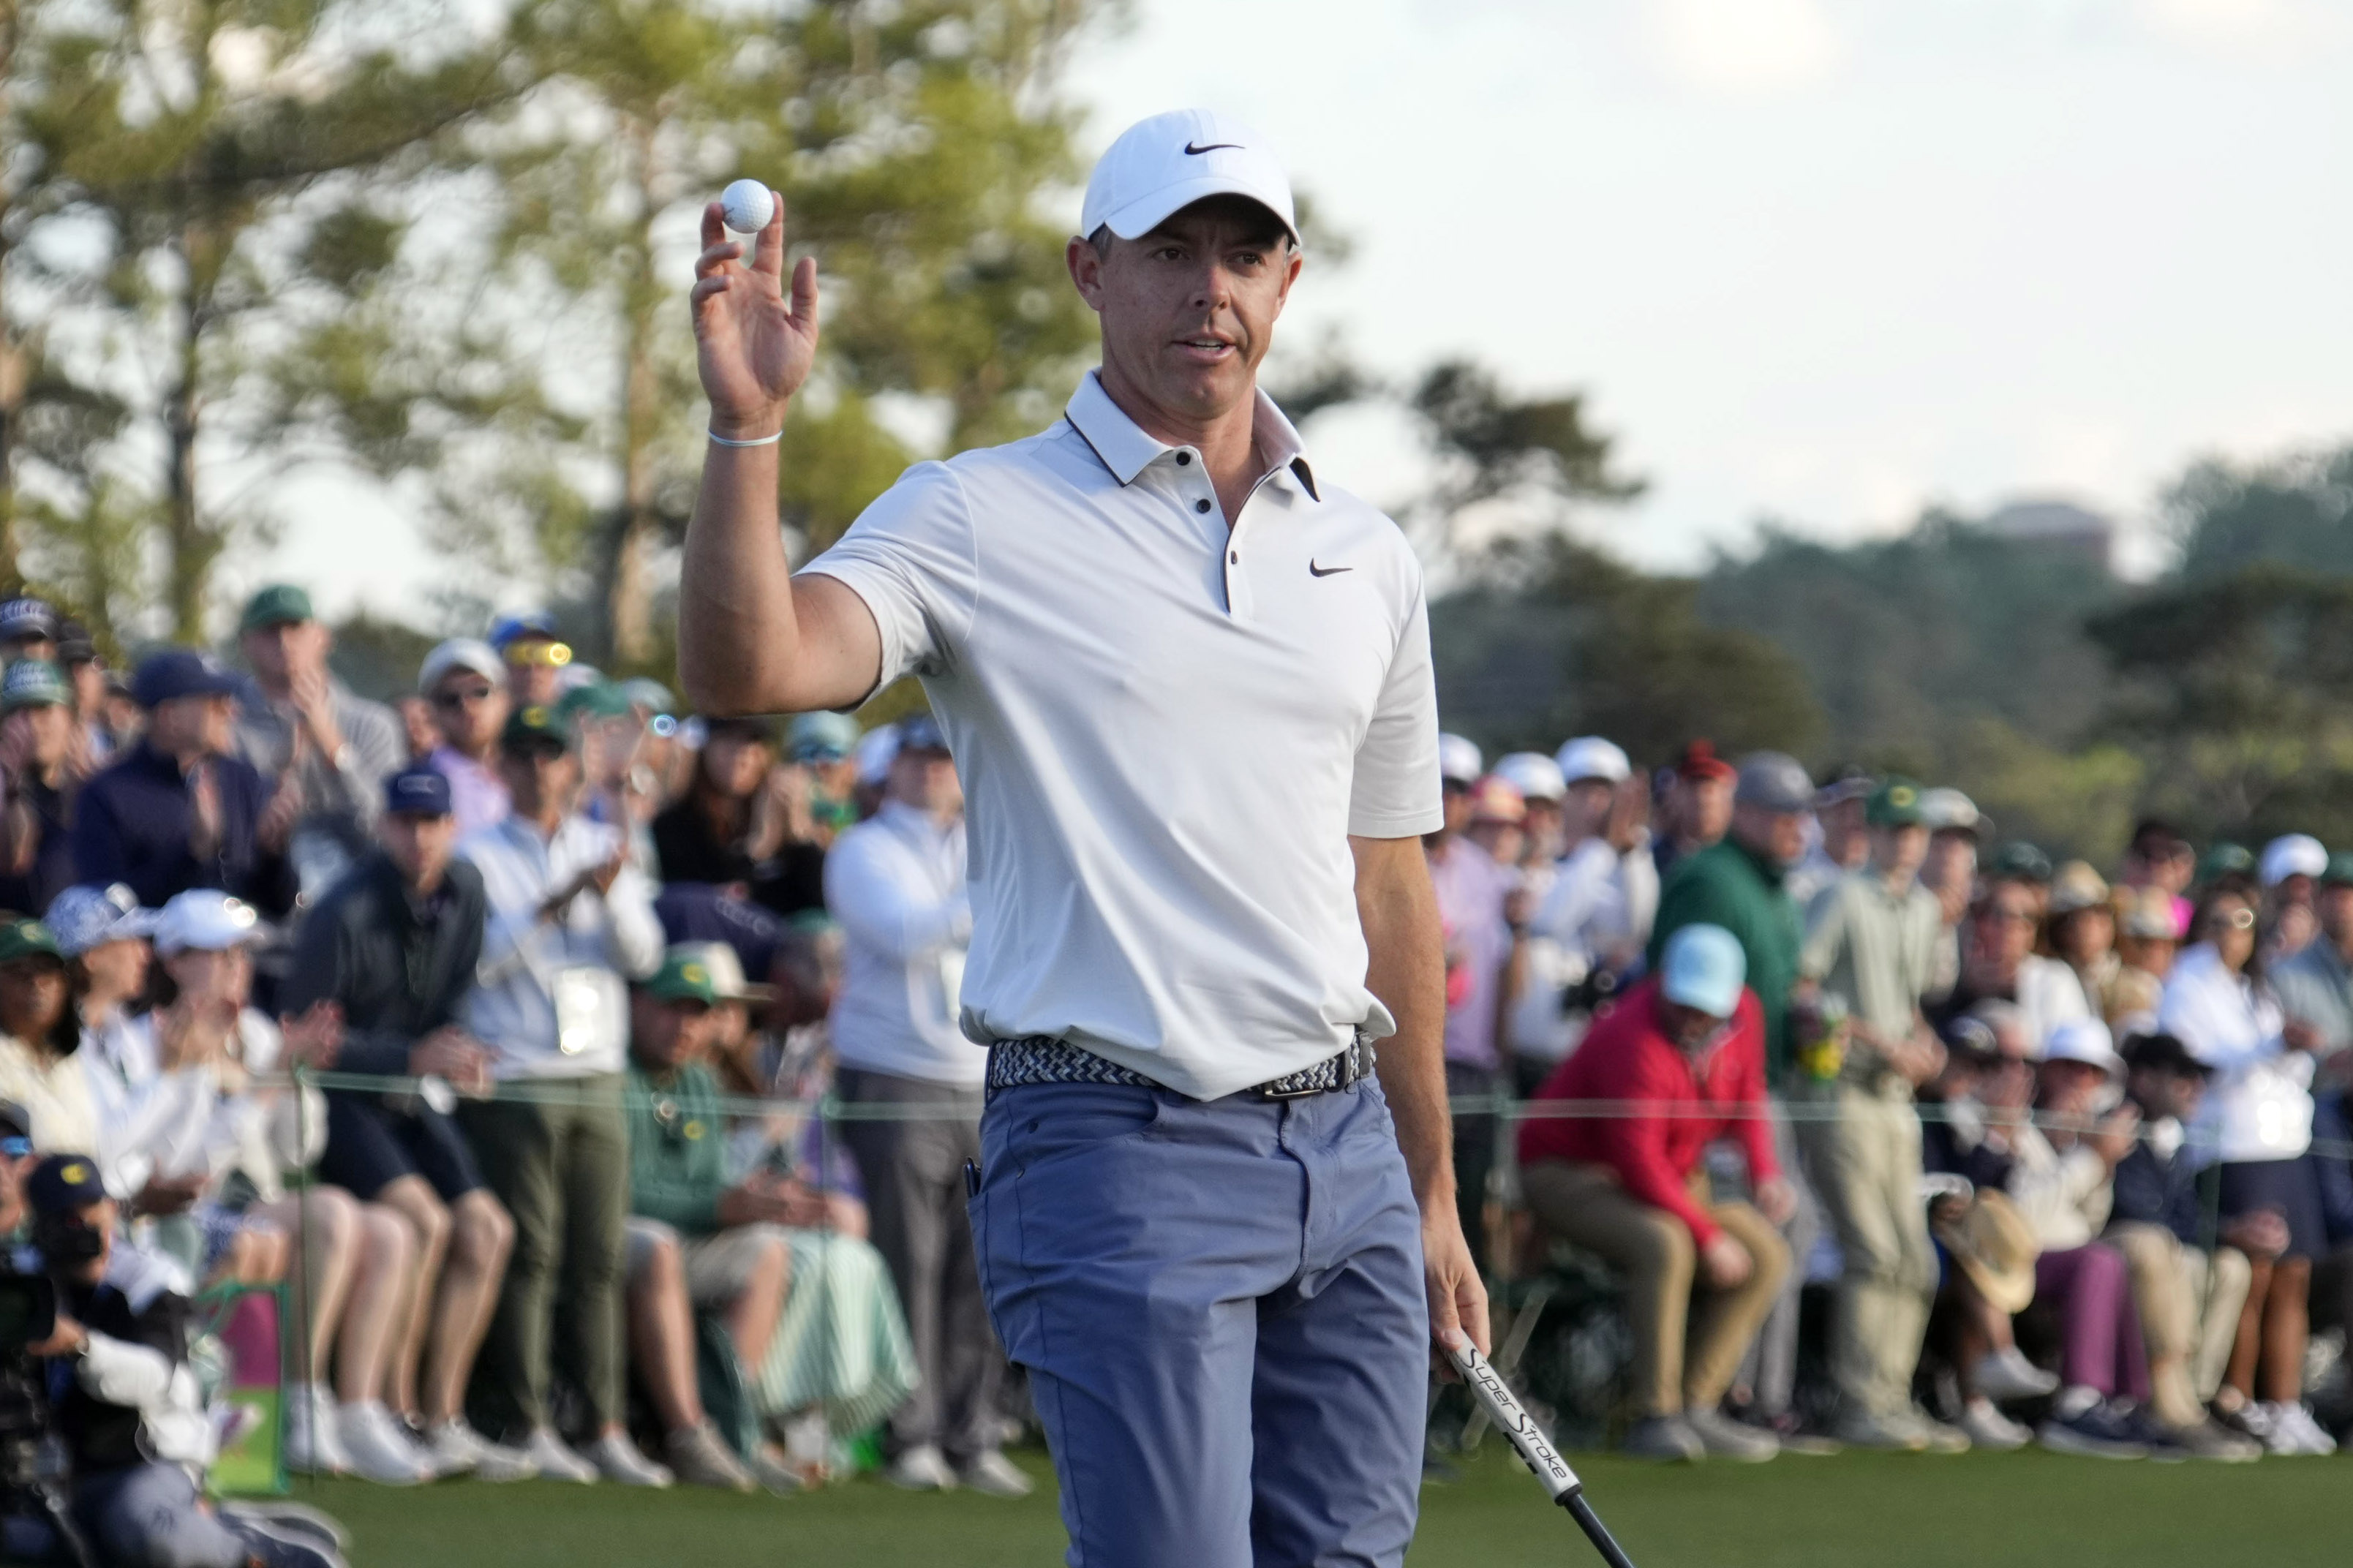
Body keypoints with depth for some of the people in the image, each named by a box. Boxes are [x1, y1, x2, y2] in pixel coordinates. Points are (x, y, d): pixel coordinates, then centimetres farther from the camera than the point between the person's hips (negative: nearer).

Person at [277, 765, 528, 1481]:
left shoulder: (463, 891, 1)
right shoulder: (347, 913, -21)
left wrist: (458, 1054, -10)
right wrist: (414, 1058, -23)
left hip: (408, 1096, 8)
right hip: (335, 1095, -8)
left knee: (485, 1229, -2)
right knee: (425, 1220, -24)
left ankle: (443, 1418, 3)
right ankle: (396, 1415, -17)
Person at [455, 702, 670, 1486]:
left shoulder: (605, 848, 15)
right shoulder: (478, 854, 4)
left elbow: (644, 954, 6)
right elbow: (479, 957, -9)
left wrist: (610, 893, -12)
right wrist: (556, 903, -15)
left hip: (598, 1079, 4)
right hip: (513, 1081, -4)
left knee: (599, 1259, 1)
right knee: (528, 1252, -9)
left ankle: (607, 1429, 2)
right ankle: (524, 1428, -7)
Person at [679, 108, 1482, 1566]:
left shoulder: (1367, 556, 15)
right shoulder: (977, 519, -1)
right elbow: (747, 668, -18)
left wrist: (1431, 1192, 19)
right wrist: (748, 424, -31)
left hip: (1344, 1147, 6)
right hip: (1120, 1155, -6)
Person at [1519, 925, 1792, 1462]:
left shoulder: (1744, 1014, -6)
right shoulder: (1634, 1041, -30)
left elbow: (1747, 1097, 13)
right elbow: (1638, 1161, -30)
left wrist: (1764, 1172, -6)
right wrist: (1709, 1236, -27)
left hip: (1673, 1179, 9)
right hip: (1568, 1171, -8)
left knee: (1765, 1256, -4)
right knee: (1664, 1245, -35)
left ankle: (1697, 1408, -6)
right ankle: (1655, 1417, -31)